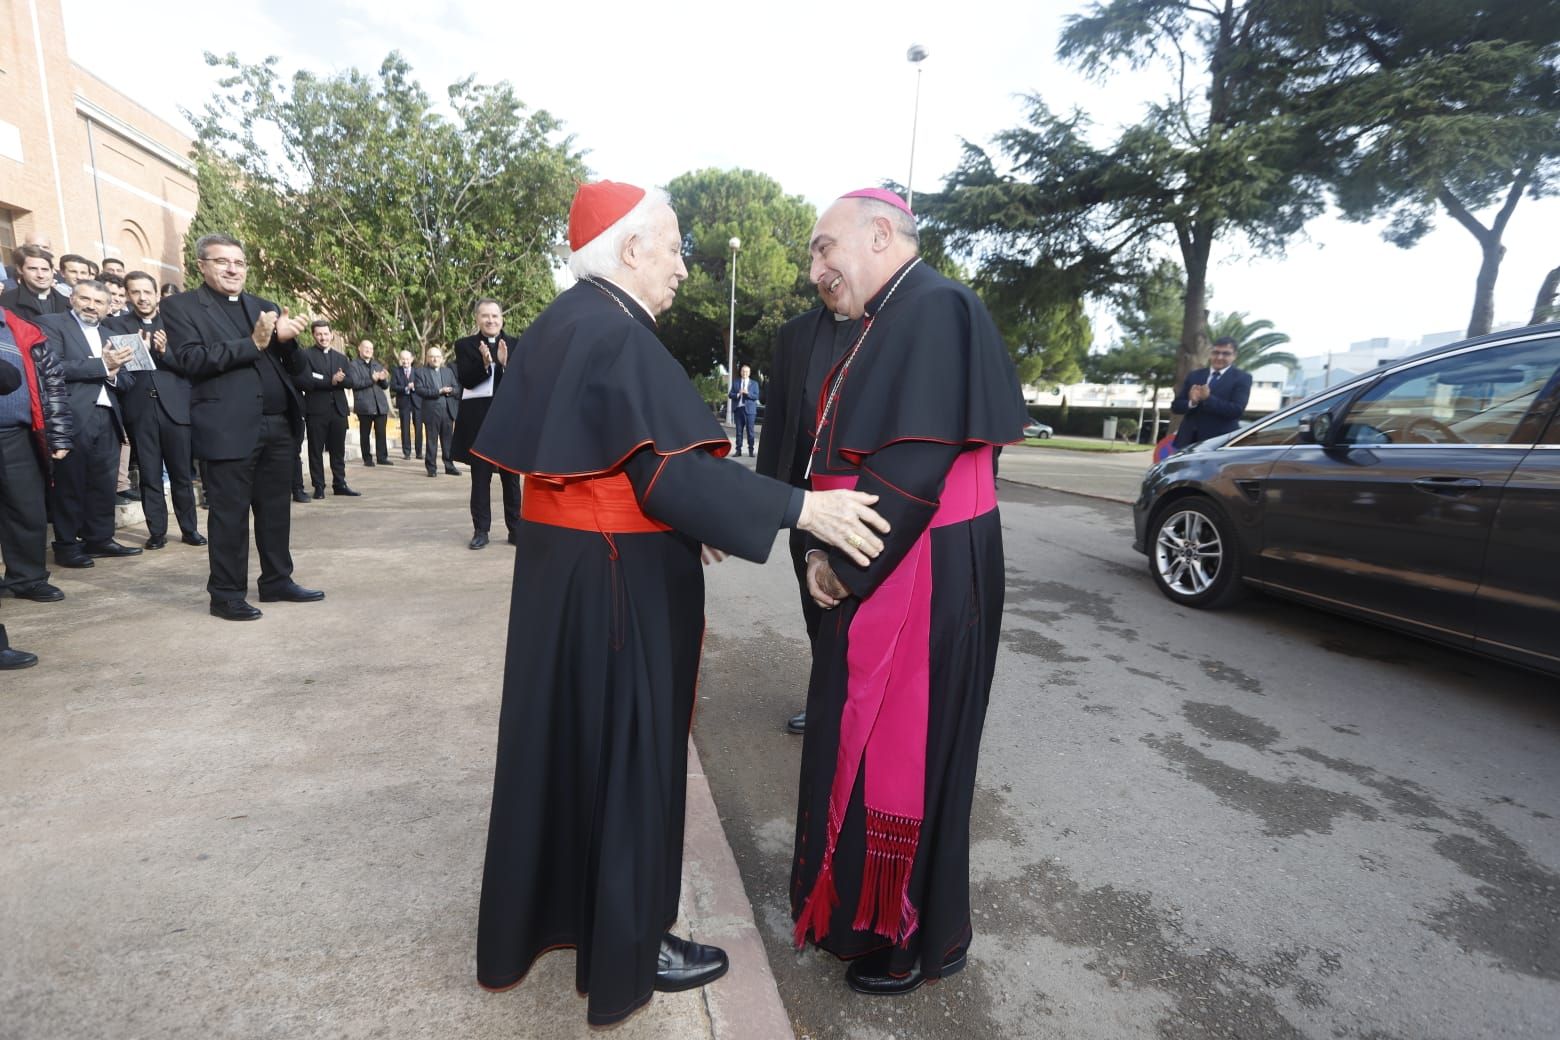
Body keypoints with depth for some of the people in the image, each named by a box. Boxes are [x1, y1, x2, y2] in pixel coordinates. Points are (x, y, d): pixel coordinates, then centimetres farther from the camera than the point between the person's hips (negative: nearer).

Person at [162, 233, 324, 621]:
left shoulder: (264, 307, 17)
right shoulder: (180, 306, 2)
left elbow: (288, 363, 14)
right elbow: (192, 360, -12)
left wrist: (285, 337, -8)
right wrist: (252, 343, -17)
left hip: (278, 424, 5)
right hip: (229, 428, -5)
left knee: (276, 508, 12)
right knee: (229, 513, 0)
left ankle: (277, 581, 23)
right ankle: (226, 594, 10)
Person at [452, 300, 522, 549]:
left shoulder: (515, 345, 6)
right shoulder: (465, 345, 6)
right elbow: (466, 380, -6)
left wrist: (504, 362, -19)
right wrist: (484, 363, -22)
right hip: (478, 420, 0)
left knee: (511, 477, 6)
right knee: (480, 478, 5)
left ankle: (515, 528, 13)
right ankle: (481, 530, 11)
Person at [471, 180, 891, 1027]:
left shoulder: (557, 326, 12)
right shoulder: (619, 336, -18)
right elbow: (669, 472, -25)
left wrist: (685, 531, 20)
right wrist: (801, 507, -27)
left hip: (557, 559, 10)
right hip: (618, 575, -9)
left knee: (559, 739, 20)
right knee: (626, 749, 5)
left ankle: (534, 917, 39)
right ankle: (627, 946, 25)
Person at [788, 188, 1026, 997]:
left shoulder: (935, 309, -15)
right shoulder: (891, 320, 14)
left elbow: (916, 466, -23)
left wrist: (841, 562, -14)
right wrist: (828, 552, 4)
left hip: (919, 582, -9)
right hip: (877, 574, 9)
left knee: (905, 751, 5)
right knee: (867, 741, 19)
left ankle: (918, 937, 29)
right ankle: (870, 905, 41)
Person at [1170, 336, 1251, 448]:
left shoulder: (1242, 378, 2)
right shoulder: (1194, 376, 14)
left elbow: (1237, 410, -11)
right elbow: (1175, 406, 8)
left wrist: (1208, 398, -19)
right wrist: (1191, 402, -13)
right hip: (1188, 440, 4)